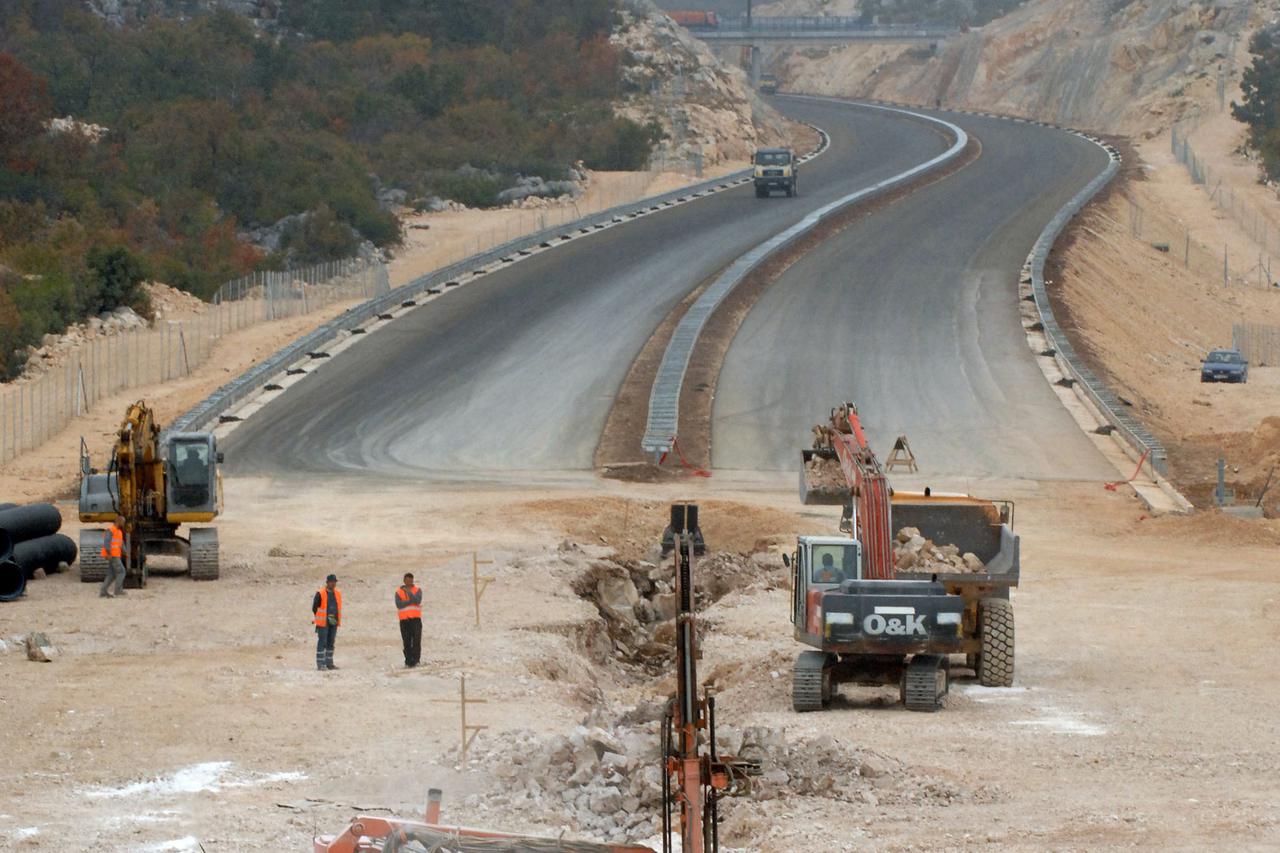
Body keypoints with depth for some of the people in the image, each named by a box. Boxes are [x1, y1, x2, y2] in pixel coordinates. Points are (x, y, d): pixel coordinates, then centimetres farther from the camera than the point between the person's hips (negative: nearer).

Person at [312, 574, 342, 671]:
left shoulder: (337, 594, 10)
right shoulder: (320, 594, -8)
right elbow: (314, 607, -4)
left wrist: (337, 620, 10)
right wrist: (322, 618, -4)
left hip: (333, 623, 6)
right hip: (323, 623, -6)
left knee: (331, 643, 10)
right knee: (322, 643, -6)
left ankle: (329, 663, 15)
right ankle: (320, 664, -5)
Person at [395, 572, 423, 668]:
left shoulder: (417, 591, 6)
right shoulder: (398, 592, 6)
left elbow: (417, 601, -13)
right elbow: (399, 605, -9)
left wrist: (408, 592, -19)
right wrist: (411, 601, -13)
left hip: (416, 619, -1)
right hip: (404, 620, 1)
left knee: (416, 640, -11)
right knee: (407, 642, -2)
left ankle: (415, 660, -9)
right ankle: (408, 661, 4)